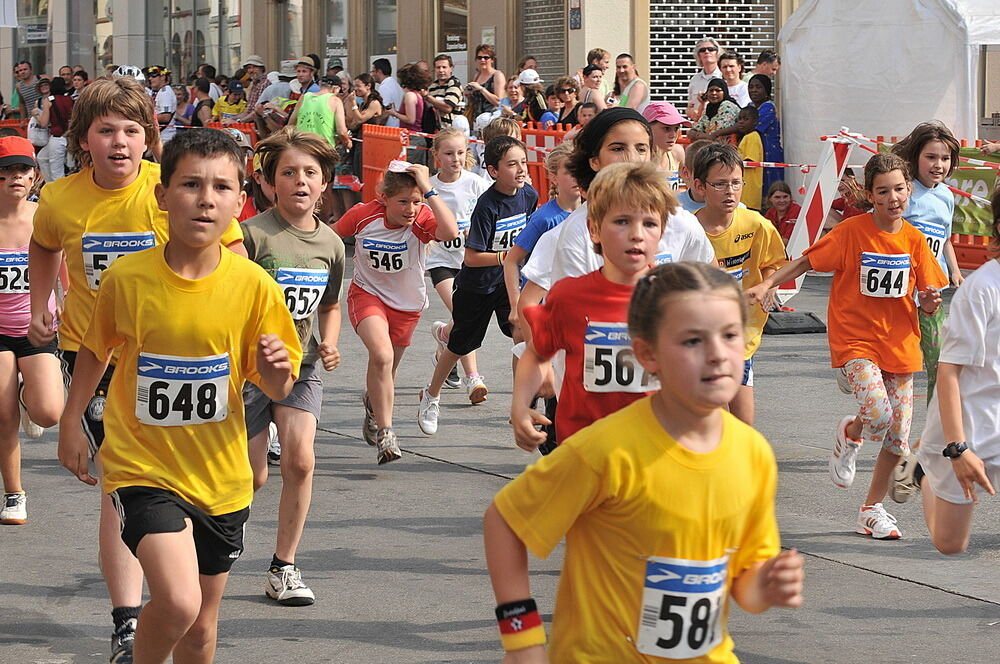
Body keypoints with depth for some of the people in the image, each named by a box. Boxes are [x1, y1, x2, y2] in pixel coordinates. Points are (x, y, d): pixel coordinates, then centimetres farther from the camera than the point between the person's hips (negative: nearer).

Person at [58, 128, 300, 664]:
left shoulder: (253, 286, -9)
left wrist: (275, 371, -23)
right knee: (178, 601, -23)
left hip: (219, 475, 3)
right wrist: (71, 423, 10)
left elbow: (276, 388, -2)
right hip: (142, 465, -2)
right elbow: (96, 350, 8)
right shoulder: (125, 278, -11)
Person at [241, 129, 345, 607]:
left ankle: (283, 567, 1)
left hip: (301, 366, 4)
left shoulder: (331, 243, 3)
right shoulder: (254, 234, -15)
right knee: (252, 477, 1)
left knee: (300, 460, -14)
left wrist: (329, 344, 0)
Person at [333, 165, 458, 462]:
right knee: (382, 355, -28)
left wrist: (428, 190, -44)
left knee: (386, 370, 18)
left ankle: (373, 402, 55)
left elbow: (451, 232, -46)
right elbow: (332, 235, 1)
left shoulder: (421, 220, -23)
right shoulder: (363, 215, -20)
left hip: (407, 304, 2)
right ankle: (385, 433, -19)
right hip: (367, 293, -2)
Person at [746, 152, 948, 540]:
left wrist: (930, 303, -15)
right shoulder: (852, 232, -8)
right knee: (878, 413, -27)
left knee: (898, 435, 4)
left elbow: (925, 306, 8)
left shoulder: (914, 240, 3)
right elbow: (807, 262, -2)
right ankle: (849, 435, 10)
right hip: (855, 340, -4)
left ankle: (873, 508, 24)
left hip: (899, 345, 4)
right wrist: (766, 285, -12)